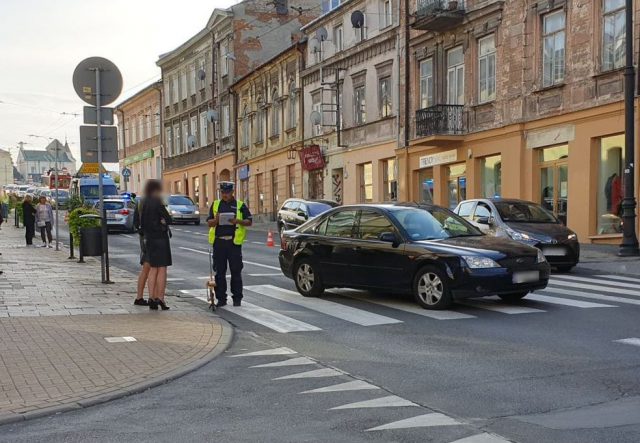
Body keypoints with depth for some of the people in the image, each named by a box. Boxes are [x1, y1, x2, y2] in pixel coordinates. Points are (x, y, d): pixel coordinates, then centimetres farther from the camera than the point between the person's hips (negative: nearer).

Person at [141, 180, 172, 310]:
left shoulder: (145, 204, 9)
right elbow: (169, 219, -14)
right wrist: (162, 221, 2)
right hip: (160, 238, -7)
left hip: (149, 239, 7)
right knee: (162, 269, -2)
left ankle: (152, 298, 11)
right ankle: (160, 298, -3)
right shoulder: (157, 203, -14)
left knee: (153, 269, 12)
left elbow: (142, 223, 12)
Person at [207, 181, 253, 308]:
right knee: (219, 272, 4)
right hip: (219, 241, 2)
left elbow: (249, 221, 4)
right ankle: (221, 298, 10)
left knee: (236, 271, 0)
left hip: (234, 242, -2)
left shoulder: (240, 205, 6)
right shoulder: (215, 205, 13)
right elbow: (209, 223, 11)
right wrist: (216, 220, -11)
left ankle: (237, 298, 8)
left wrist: (238, 221, -14)